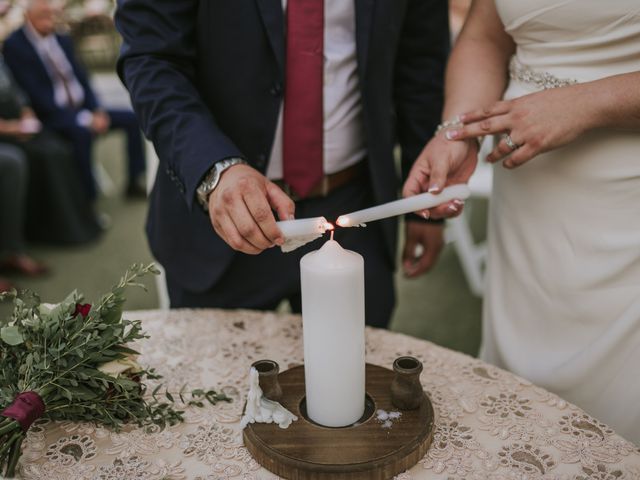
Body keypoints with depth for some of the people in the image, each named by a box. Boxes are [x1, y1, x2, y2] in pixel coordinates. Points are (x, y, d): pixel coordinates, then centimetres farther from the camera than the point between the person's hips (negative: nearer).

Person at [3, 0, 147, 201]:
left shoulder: (62, 40, 9)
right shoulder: (14, 46, -10)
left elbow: (82, 78, 12)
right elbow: (37, 94, -17)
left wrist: (97, 111, -7)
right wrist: (84, 118, -23)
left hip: (82, 108, 7)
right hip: (52, 116, -7)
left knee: (131, 118, -3)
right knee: (82, 131, -37)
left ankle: (135, 182, 3)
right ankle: (88, 198, -26)